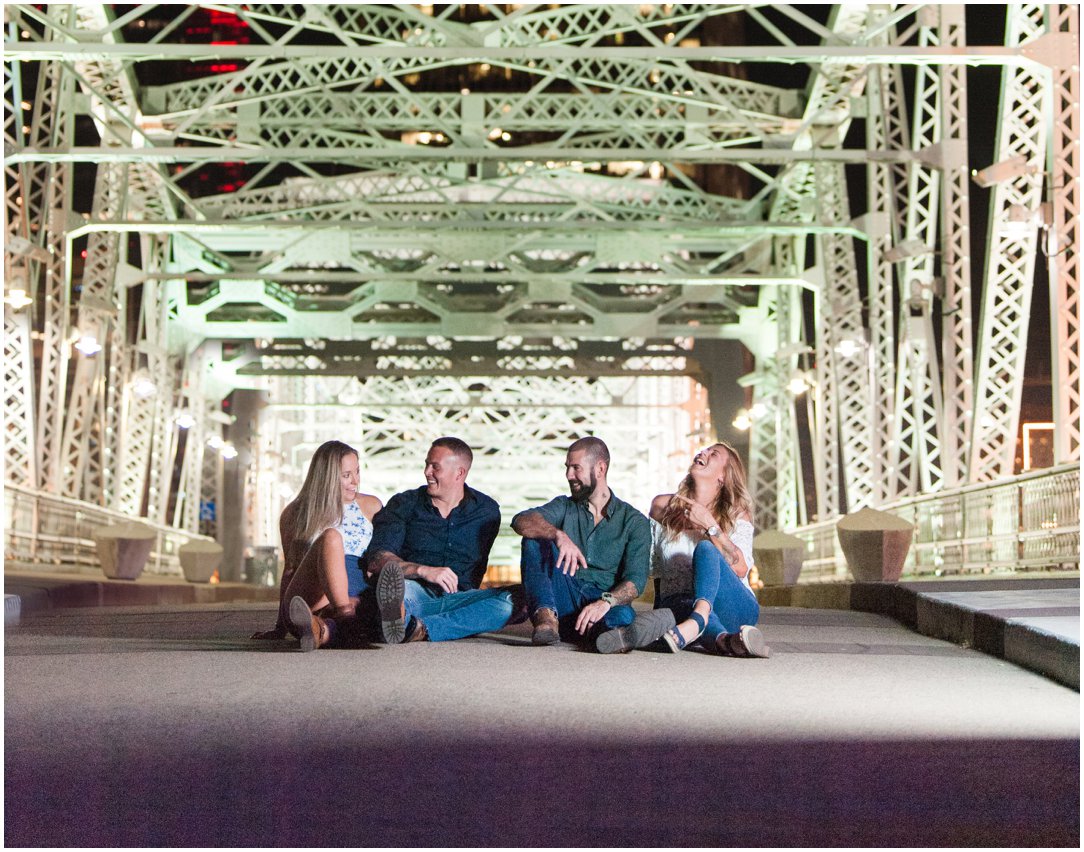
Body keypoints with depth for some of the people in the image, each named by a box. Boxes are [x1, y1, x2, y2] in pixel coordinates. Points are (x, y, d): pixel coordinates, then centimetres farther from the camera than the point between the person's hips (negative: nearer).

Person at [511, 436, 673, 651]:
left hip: (606, 605, -4)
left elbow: (635, 580, -7)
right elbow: (521, 521, -7)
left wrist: (606, 602, -29)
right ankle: (546, 618, -38)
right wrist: (559, 535, -28)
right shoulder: (565, 507, 15)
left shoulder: (634, 522, 7)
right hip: (563, 601, 4)